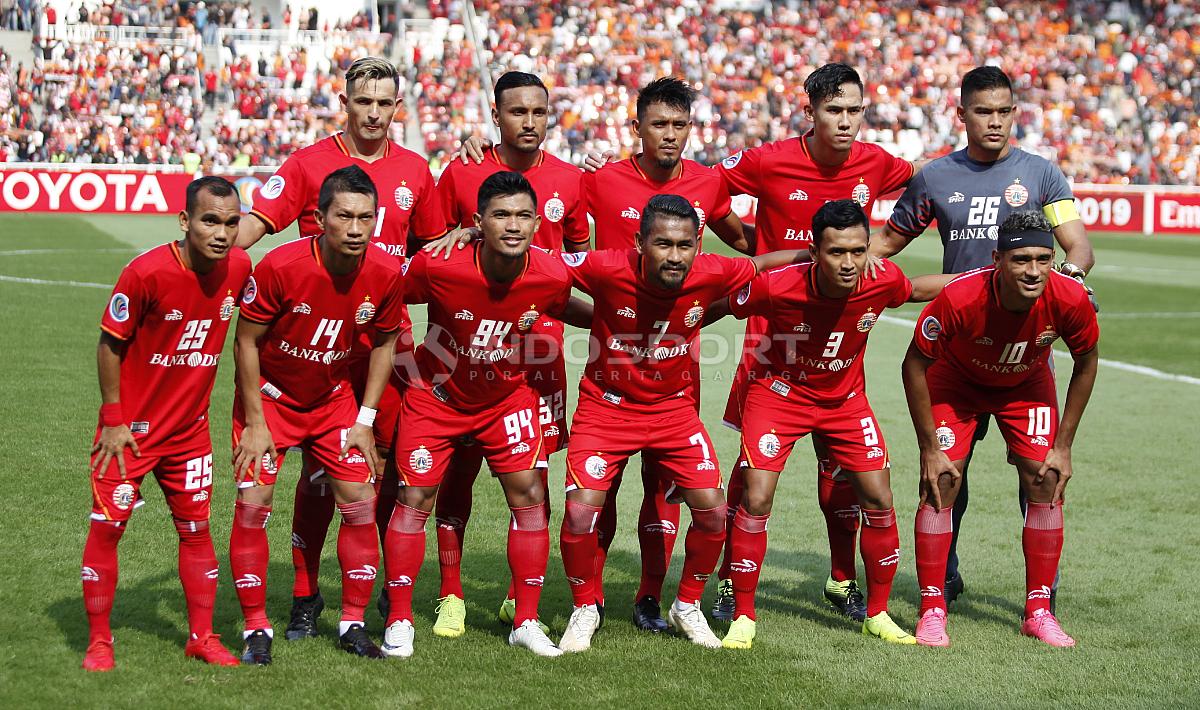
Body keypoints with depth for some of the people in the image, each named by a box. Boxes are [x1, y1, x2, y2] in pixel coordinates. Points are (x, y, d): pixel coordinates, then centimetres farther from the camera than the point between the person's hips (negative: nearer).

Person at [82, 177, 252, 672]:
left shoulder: (238, 267, -9)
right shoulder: (146, 273, -24)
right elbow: (110, 344, -13)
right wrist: (113, 421, -12)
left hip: (190, 427, 4)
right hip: (131, 427, -4)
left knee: (196, 527, 9)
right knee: (107, 525, -3)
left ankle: (202, 636, 20)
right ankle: (98, 640, 9)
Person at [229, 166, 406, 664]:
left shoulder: (385, 274, -18)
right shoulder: (280, 266, -28)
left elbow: (383, 343, 0)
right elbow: (247, 342, -16)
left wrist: (365, 421, -3)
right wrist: (256, 422, -15)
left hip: (333, 398, 3)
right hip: (269, 396, -3)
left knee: (360, 503, -1)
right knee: (253, 504, -10)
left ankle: (353, 624, 13)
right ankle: (257, 629, 3)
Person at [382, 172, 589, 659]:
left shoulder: (552, 276, -23)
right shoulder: (438, 267, -30)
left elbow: (568, 311, 2)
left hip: (508, 395, 2)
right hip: (437, 394, -2)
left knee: (529, 496, -3)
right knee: (414, 498, -5)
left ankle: (526, 622, 10)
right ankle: (399, 621, 9)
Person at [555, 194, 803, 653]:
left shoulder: (710, 274, -19)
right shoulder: (608, 270, -27)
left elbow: (760, 265, 2)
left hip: (674, 408, 3)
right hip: (607, 407, -2)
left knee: (713, 511, -5)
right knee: (581, 513, -16)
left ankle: (687, 607, 21)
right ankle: (584, 610, 11)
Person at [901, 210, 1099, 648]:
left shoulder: (1071, 300, -31)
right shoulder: (959, 298, -38)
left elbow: (1086, 364, -10)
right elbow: (915, 364, -22)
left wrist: (1063, 446, -9)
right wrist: (929, 449, -20)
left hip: (1026, 385, 2)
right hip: (957, 379, -2)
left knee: (1046, 481, -6)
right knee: (942, 482, -12)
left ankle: (1038, 611, 6)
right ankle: (932, 610, -2)